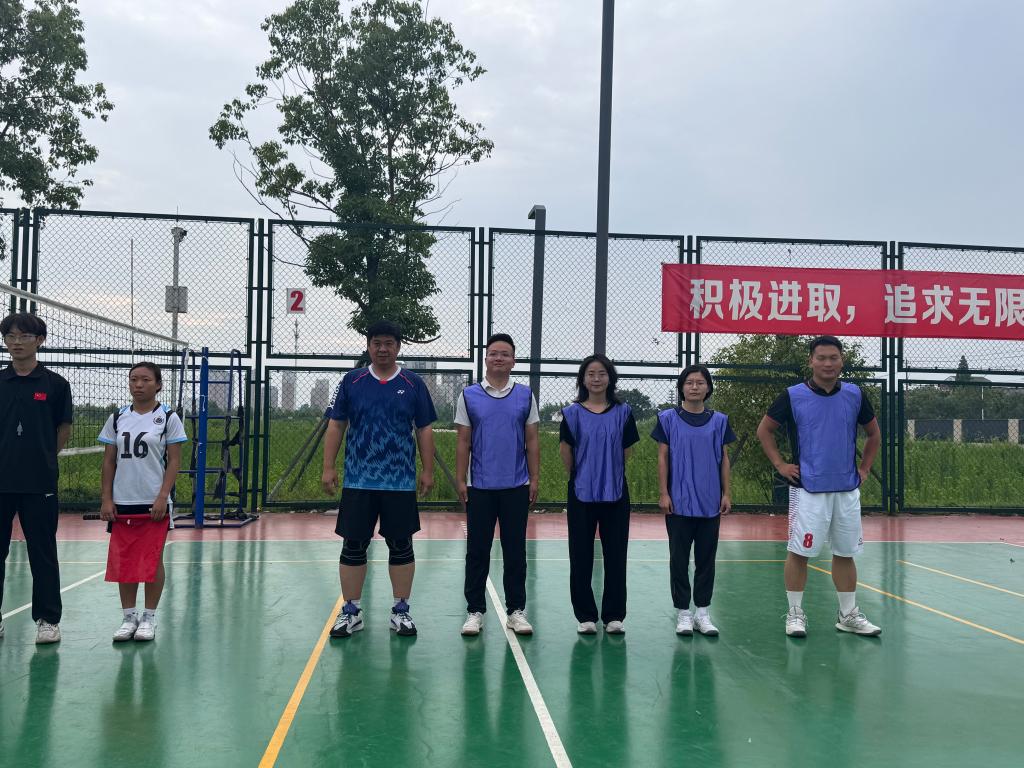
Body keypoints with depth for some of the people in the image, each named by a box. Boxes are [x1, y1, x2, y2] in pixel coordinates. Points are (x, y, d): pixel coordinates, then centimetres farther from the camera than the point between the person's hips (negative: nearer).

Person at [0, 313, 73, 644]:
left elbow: (64, 429, 7)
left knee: (43, 554, 4)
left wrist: (42, 458, 6)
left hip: (39, 483, -2)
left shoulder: (55, 384, 1)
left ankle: (48, 619, 13)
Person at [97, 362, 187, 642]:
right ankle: (129, 616, 17)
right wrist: (106, 499, 1)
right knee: (122, 561, 6)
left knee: (152, 560, 3)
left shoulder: (168, 418, -2)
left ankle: (149, 618, 13)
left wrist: (162, 497, -12)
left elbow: (174, 461, -4)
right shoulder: (117, 419, 8)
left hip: (154, 503, -3)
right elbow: (109, 461, 9)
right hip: (122, 503, 3)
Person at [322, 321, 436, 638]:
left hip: (400, 481, 0)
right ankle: (351, 611, 16)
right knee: (353, 546, 4)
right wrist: (328, 467, -1)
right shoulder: (352, 381, 4)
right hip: (358, 481, 1)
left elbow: (424, 430, 4)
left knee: (401, 546, 6)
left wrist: (428, 471, -1)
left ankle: (401, 611, 17)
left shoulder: (413, 384, 3)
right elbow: (336, 425, 5)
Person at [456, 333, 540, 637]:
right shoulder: (469, 396, 3)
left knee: (515, 551, 6)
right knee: (477, 551, 5)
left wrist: (534, 479, 0)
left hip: (516, 486, 1)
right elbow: (463, 442, 3)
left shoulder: (525, 396, 5)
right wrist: (460, 480, -2)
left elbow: (532, 441, 6)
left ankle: (516, 610, 16)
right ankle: (475, 611, 14)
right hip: (479, 486, 0)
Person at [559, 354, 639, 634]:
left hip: (616, 493, 1)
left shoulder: (622, 412, 2)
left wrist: (608, 474, 6)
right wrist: (579, 477, 9)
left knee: (615, 555, 5)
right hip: (581, 493, 0)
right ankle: (586, 616, 15)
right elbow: (566, 450, 4)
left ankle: (614, 616, 15)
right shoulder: (572, 413, 0)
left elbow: (626, 450, 6)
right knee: (581, 556, 4)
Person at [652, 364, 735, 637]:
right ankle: (682, 613, 14)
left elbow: (724, 459, 9)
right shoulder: (668, 418, 0)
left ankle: (703, 612, 18)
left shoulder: (719, 420, 6)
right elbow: (663, 457, 1)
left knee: (706, 559, 8)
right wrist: (663, 493, -5)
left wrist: (726, 494, 4)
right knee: (679, 559, 4)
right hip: (678, 502, -2)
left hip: (710, 502, 2)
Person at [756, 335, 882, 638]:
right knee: (799, 552, -1)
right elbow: (764, 430, 5)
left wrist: (864, 468, 11)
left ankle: (849, 615, 22)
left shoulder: (854, 395, 4)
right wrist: (780, 464, -2)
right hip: (808, 489, -3)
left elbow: (874, 433, 19)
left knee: (845, 553, 11)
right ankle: (795, 614, 10)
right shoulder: (793, 396, -5)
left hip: (847, 488, 3)